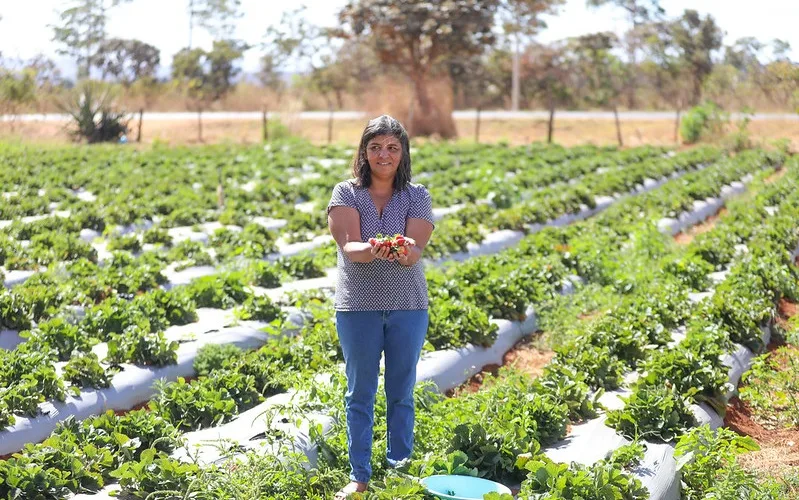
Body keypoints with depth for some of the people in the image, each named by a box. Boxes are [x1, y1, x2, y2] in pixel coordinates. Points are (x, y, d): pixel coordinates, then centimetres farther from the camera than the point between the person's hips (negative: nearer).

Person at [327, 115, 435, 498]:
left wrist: (404, 252, -36)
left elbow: (416, 250, -12)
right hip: (358, 307, -1)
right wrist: (370, 251, -38)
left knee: (401, 393, 9)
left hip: (408, 307, 1)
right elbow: (348, 246, -15)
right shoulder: (346, 193, 0)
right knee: (360, 394, 6)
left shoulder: (417, 196, 2)